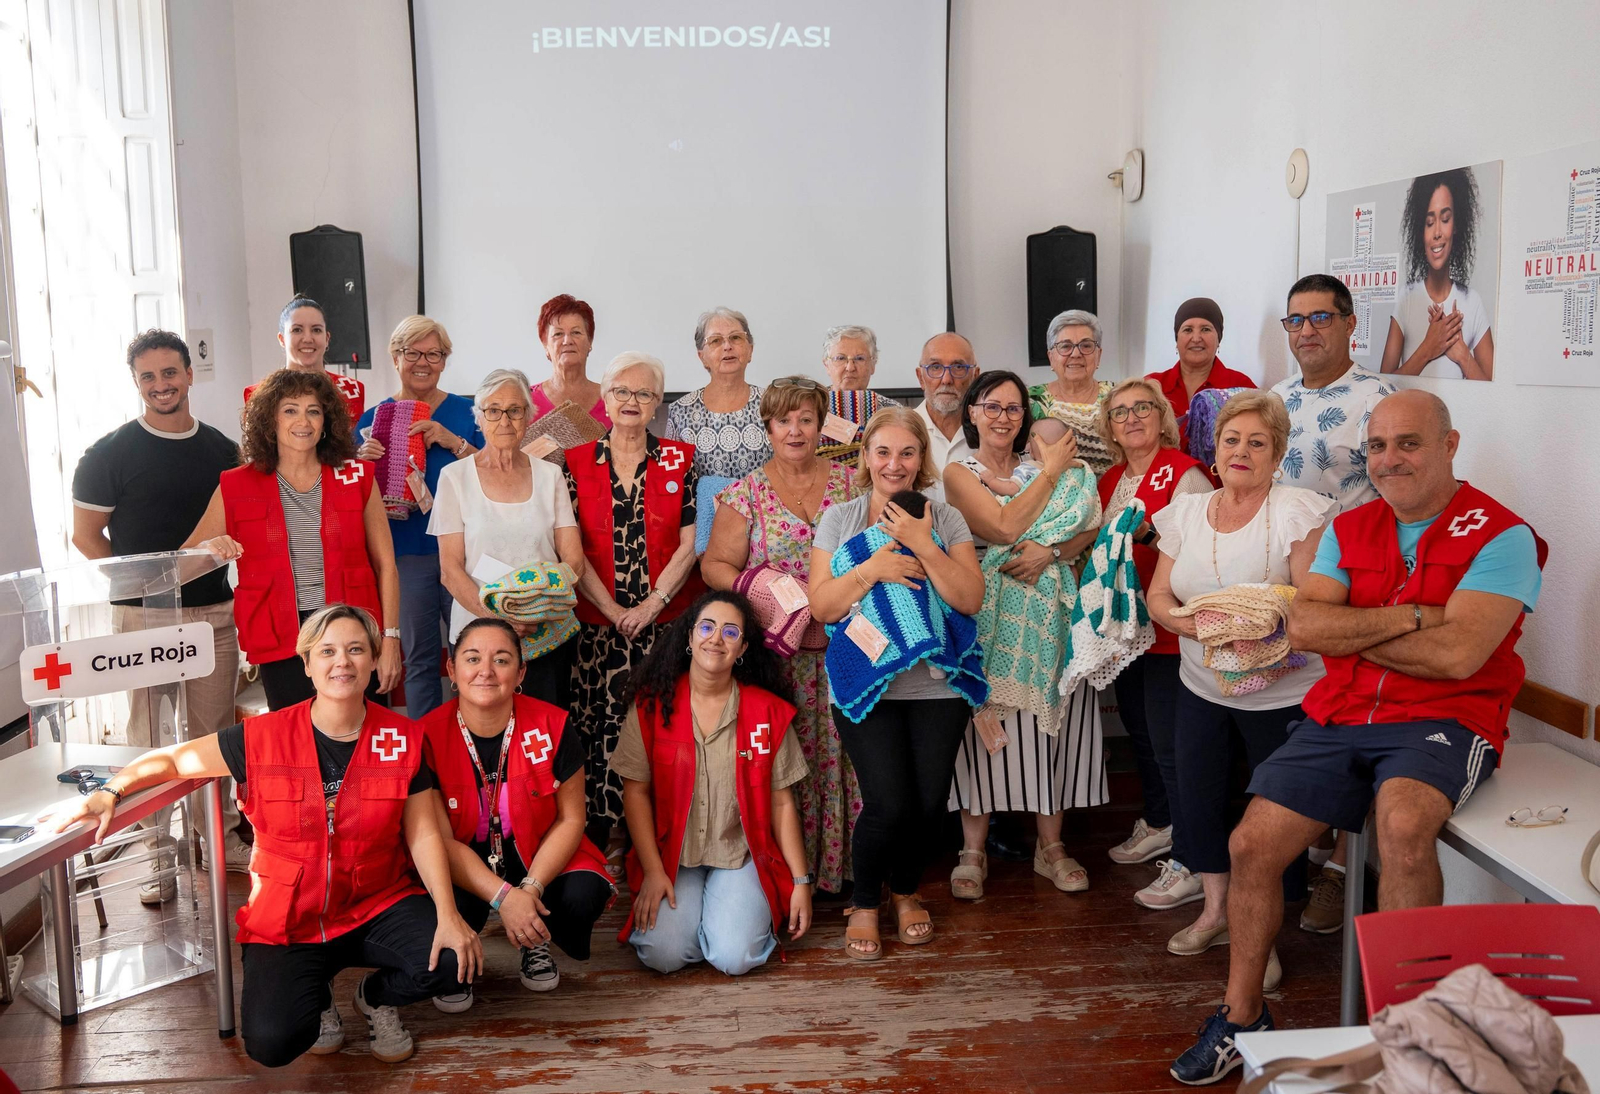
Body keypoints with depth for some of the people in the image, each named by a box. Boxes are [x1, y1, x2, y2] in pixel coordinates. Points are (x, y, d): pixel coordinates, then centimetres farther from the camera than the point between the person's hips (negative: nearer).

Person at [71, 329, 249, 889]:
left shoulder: (222, 450, 10)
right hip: (143, 617, -3)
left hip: (215, 612, 4)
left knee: (215, 732, 11)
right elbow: (85, 535, 0)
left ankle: (223, 837, 24)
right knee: (152, 739, 1)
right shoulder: (111, 453, -2)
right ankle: (156, 854, 12)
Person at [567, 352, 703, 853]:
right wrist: (615, 612, -6)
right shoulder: (577, 463, 6)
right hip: (597, 621, 0)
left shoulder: (679, 461, 6)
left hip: (663, 620, 0)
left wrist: (650, 606, -9)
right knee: (600, 727, -2)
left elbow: (688, 544, 1)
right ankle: (600, 843, 8)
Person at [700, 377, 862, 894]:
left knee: (841, 750, 1)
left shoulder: (848, 482, 9)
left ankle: (840, 862, 15)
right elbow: (715, 565, 2)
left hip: (842, 645, 2)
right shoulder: (747, 493, 4)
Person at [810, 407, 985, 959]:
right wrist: (871, 568, -16)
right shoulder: (839, 518, 4)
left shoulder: (946, 519, 5)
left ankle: (905, 891, 30)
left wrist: (924, 547, -15)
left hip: (937, 685, 2)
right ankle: (863, 904, 17)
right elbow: (821, 607, -2)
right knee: (888, 802, -11)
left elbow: (970, 599, -5)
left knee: (928, 802, -1)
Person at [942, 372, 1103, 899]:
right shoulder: (959, 473, 2)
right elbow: (1004, 527, -14)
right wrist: (1051, 472, -6)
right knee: (984, 722, -2)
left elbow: (1089, 528, 4)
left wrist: (1050, 551, -15)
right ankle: (973, 851, 10)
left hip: (1047, 611, 3)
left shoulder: (1044, 468, 13)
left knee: (1050, 722, 3)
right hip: (988, 612, -3)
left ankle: (1050, 846, 16)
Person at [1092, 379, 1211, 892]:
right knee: (1138, 730, 19)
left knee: (1169, 742, -9)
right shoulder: (1110, 480, 13)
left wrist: (1148, 531, -30)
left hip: (1170, 629, -8)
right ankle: (1158, 825, 37)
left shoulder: (1184, 473, -11)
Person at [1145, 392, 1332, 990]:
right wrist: (1205, 628, -15)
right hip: (1201, 687, 5)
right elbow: (1158, 597, 4)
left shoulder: (1297, 511, -11)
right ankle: (1215, 911, 31)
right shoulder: (1187, 512, 5)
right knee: (1197, 797, 11)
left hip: (1281, 691, -5)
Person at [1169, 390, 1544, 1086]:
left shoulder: (1500, 535, -5)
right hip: (1339, 716, 5)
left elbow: (1458, 654, -17)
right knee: (1251, 845, -5)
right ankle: (1241, 1017, 16)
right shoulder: (1349, 529, 13)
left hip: (1441, 721, -5)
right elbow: (1303, 627, -1)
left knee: (1403, 824, -36)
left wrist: (1350, 629, -6)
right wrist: (1407, 617, -13)